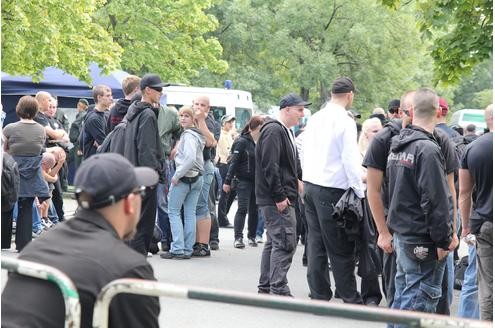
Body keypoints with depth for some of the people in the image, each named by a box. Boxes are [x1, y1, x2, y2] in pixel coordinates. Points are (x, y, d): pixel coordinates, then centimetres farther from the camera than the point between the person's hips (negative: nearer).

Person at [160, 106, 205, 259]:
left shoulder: (189, 135, -14)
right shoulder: (198, 134, 14)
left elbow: (190, 158, -25)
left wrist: (177, 175, -20)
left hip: (184, 178, -9)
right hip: (197, 178, 9)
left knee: (173, 211, -3)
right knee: (190, 213, 8)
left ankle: (177, 249, -8)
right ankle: (187, 249, 9)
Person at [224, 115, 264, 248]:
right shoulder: (242, 142, -7)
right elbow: (234, 162, -8)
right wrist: (227, 181, -11)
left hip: (257, 181, 5)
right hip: (244, 181, -5)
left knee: (254, 210, 8)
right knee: (242, 209, -8)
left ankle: (251, 237, 17)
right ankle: (238, 238, -8)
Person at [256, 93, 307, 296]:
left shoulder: (286, 131, 19)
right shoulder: (274, 130, -14)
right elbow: (270, 166, -22)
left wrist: (298, 179, 15)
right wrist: (279, 196, -22)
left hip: (281, 197, 11)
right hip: (278, 199, -11)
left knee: (274, 242, 15)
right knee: (285, 243, -12)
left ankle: (265, 287, 22)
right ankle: (279, 290, -12)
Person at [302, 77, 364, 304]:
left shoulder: (315, 118, 10)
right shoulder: (345, 122, -11)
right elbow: (350, 159, -14)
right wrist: (360, 191, -8)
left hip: (310, 184, 7)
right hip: (332, 190, -7)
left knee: (316, 243, 9)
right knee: (341, 248, -2)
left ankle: (319, 295, 12)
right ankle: (350, 298, 3)